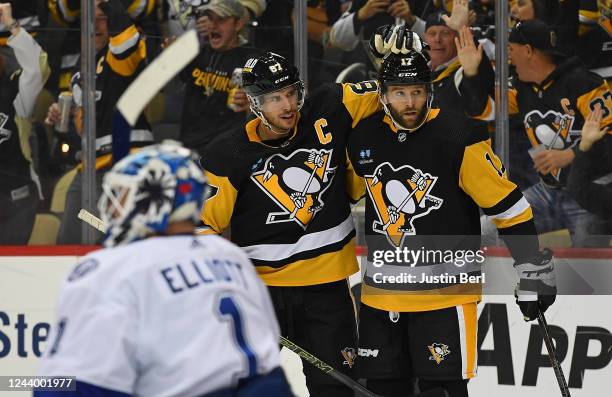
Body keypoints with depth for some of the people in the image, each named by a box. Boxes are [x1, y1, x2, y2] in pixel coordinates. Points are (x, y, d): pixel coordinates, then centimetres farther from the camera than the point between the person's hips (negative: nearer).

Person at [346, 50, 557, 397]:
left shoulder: (457, 138, -15)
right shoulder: (363, 138, 1)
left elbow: (509, 205, -11)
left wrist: (535, 271, -10)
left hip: (445, 290, -5)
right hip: (381, 290, 5)